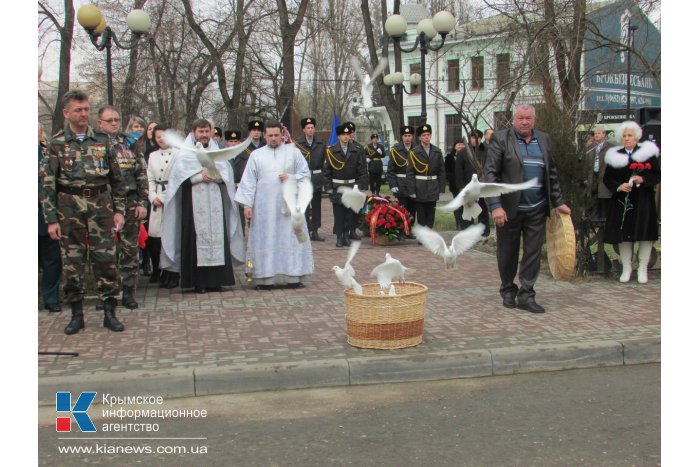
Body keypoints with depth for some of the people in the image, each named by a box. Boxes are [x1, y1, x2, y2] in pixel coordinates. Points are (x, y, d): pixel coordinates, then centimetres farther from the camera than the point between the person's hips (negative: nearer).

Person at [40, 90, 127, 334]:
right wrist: (51, 219, -6)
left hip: (101, 205, 1)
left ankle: (110, 313, 10)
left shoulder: (102, 140, 7)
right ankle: (76, 315, 16)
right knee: (72, 262, 4)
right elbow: (47, 183, 0)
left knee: (106, 259, -1)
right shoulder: (57, 144, 2)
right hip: (69, 207, -1)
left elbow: (117, 178, 10)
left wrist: (119, 210, 4)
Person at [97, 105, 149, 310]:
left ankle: (128, 292, 12)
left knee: (130, 249, 4)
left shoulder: (130, 144, 9)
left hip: (130, 204, 2)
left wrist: (142, 202, 1)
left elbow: (142, 175, 8)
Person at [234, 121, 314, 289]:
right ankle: (265, 278, 1)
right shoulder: (256, 155, 8)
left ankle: (293, 277, 4)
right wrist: (247, 204, -3)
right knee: (265, 241, -1)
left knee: (291, 239, -1)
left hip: (289, 204, 0)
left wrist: (291, 178, -11)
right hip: (264, 207, 0)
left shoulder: (293, 152, 8)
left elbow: (306, 174, 7)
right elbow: (249, 181, 5)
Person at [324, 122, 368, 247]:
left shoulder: (357, 150, 2)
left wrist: (361, 186, -3)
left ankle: (347, 235, 14)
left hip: (352, 187, 1)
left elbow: (362, 170, 4)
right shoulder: (331, 151, -1)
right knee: (338, 213, 2)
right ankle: (339, 237, 8)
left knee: (351, 212, 4)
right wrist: (328, 188, -4)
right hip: (337, 187, -1)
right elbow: (326, 171, 1)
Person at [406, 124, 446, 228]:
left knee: (431, 215, 9)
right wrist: (412, 191, -11)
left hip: (433, 189, 3)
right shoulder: (414, 152, -5)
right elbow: (409, 173, -7)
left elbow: (442, 171, 6)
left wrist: (441, 189, 1)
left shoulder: (437, 152, 4)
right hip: (419, 189, -3)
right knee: (421, 216, 3)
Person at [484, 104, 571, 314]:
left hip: (537, 210, 3)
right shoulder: (501, 138, -4)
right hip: (509, 208, -3)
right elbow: (490, 173, -9)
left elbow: (552, 174, 15)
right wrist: (495, 206, -17)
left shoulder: (544, 139, 10)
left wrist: (558, 202, 11)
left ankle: (526, 295, 10)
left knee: (533, 253, 2)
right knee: (507, 253, 8)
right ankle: (508, 291, 25)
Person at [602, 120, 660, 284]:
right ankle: (626, 269, 14)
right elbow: (607, 179, 5)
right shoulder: (615, 156, 6)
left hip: (643, 201, -1)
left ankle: (642, 269, 11)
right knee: (623, 236, 1)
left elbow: (657, 175, 0)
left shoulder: (647, 152, 2)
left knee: (645, 235, 0)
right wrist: (618, 186, -14)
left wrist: (643, 179, -17)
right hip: (622, 201, 1)